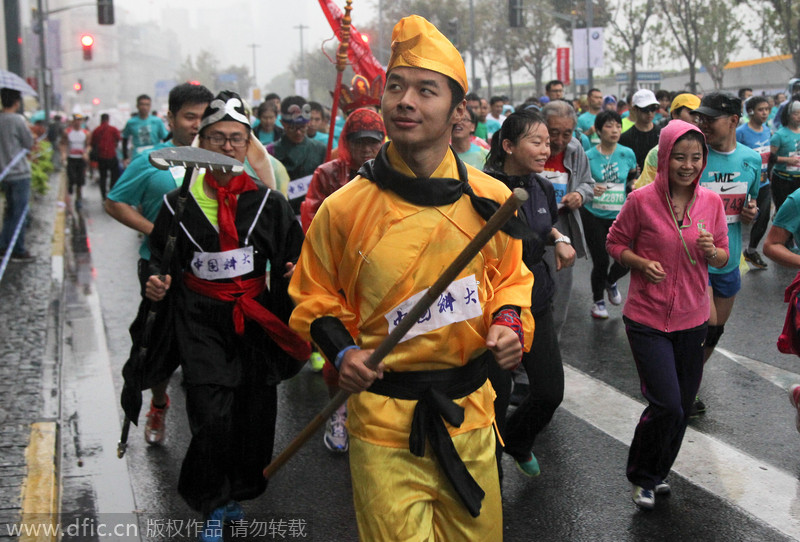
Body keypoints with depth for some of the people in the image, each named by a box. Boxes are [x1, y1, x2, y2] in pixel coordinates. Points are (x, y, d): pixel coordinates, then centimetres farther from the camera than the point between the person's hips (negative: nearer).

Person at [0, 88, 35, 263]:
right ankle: (18, 251, 5)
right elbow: (30, 144, -6)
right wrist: (28, 129, 7)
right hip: (19, 173, -7)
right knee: (19, 213, 0)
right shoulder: (17, 120, -15)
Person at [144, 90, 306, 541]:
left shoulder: (269, 202, 4)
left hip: (257, 318, 2)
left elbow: (293, 255, 10)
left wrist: (296, 273, -11)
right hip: (200, 320, -2)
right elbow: (159, 260, 12)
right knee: (213, 415, -13)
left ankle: (236, 493, 32)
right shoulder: (179, 203, 2)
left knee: (254, 413, 7)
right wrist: (156, 283, -8)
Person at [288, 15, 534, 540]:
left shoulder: (491, 199, -1)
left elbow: (511, 276, 14)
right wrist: (341, 349, -12)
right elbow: (315, 294, 5)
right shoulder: (345, 207, -8)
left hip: (470, 412, 3)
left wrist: (510, 321, -6)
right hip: (383, 415, -3)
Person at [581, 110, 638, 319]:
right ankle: (597, 300, 26)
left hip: (619, 215, 2)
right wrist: (591, 190, -21)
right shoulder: (589, 156, -6)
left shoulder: (627, 154, 0)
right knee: (600, 261, 0)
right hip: (593, 215, -2)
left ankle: (611, 282, 31)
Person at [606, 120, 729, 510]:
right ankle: (641, 476, 17)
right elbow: (615, 243, 1)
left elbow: (723, 258, 10)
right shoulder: (641, 200, -10)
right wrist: (641, 263, -17)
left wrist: (711, 251, -13)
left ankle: (659, 471, 39)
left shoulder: (711, 203, 0)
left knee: (682, 406, 13)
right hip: (647, 319, -4)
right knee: (666, 404, -10)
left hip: (692, 319, 4)